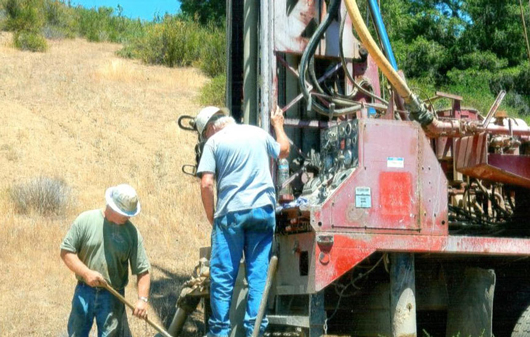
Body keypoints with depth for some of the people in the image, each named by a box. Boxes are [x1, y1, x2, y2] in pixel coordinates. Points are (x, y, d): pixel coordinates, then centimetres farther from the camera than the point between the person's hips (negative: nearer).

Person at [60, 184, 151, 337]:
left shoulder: (131, 232, -6)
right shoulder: (85, 220, -7)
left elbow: (142, 270, -4)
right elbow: (66, 251, -5)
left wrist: (142, 299, -17)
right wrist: (86, 272, -18)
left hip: (112, 297, 0)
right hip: (84, 292, 1)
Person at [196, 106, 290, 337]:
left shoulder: (214, 142, 1)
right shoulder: (259, 133, 14)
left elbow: (206, 184, -7)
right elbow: (283, 150, 34)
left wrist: (211, 218, 3)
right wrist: (278, 125, 51)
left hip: (231, 213, -3)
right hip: (263, 209, 4)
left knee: (222, 276, 2)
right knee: (259, 273, 4)